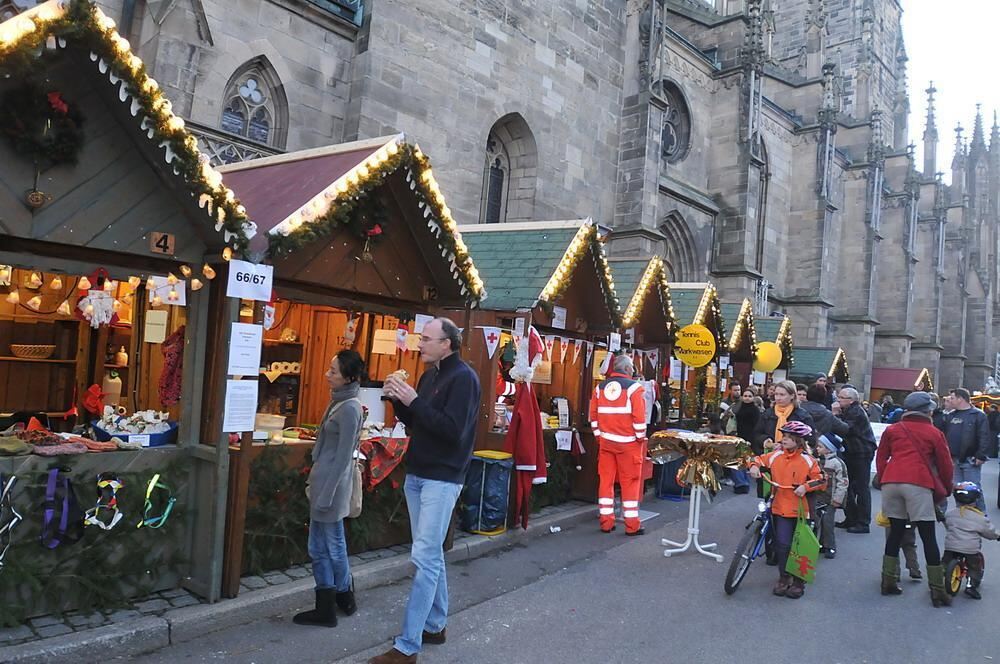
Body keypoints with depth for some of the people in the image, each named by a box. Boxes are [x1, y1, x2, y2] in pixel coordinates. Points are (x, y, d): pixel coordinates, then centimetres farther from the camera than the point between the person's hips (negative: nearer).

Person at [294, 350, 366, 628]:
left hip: (331, 484, -9)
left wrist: (326, 494, -18)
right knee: (321, 548, 16)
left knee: (331, 547, 5)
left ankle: (328, 610, 19)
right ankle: (332, 604, 28)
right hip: (322, 481, 9)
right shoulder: (339, 402, 9)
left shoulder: (350, 408, -18)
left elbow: (343, 457, -19)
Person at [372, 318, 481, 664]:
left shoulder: (463, 378, -13)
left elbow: (453, 431, -22)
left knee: (425, 558, -7)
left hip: (442, 479, -8)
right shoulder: (429, 375, 12)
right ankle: (434, 625, 29)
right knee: (432, 555, 16)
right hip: (416, 475, 9)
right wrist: (399, 399, -1)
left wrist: (414, 401, -22)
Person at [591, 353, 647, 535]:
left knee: (605, 480, 8)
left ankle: (606, 522, 13)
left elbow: (593, 416, 8)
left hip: (606, 442, 4)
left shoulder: (600, 387, 6)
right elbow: (639, 417, -13)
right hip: (628, 443, -4)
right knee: (630, 483, 3)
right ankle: (632, 526, 7)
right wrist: (641, 438, -1)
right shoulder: (633, 387, -9)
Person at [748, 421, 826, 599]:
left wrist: (806, 486, -17)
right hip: (780, 509, 2)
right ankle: (784, 578, 17)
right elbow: (759, 459, 15)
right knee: (783, 544, -2)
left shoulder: (807, 461, -6)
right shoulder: (775, 456, 0)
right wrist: (754, 466, -6)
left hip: (800, 510, -1)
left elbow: (820, 481, -2)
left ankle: (798, 581, 23)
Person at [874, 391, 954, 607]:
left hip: (890, 482, 3)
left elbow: (880, 459, 15)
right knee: (928, 536, 2)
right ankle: (937, 591, 4)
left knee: (896, 531, 13)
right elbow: (945, 465, 14)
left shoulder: (892, 430, 16)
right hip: (918, 484, -3)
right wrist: (947, 487, 29)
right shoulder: (934, 433, 11)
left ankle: (889, 581, 14)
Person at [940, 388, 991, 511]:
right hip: (954, 460, 6)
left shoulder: (978, 415, -7)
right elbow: (945, 436, 18)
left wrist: (981, 456, -17)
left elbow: (984, 437, -13)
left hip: (970, 461, -6)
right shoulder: (950, 416, 13)